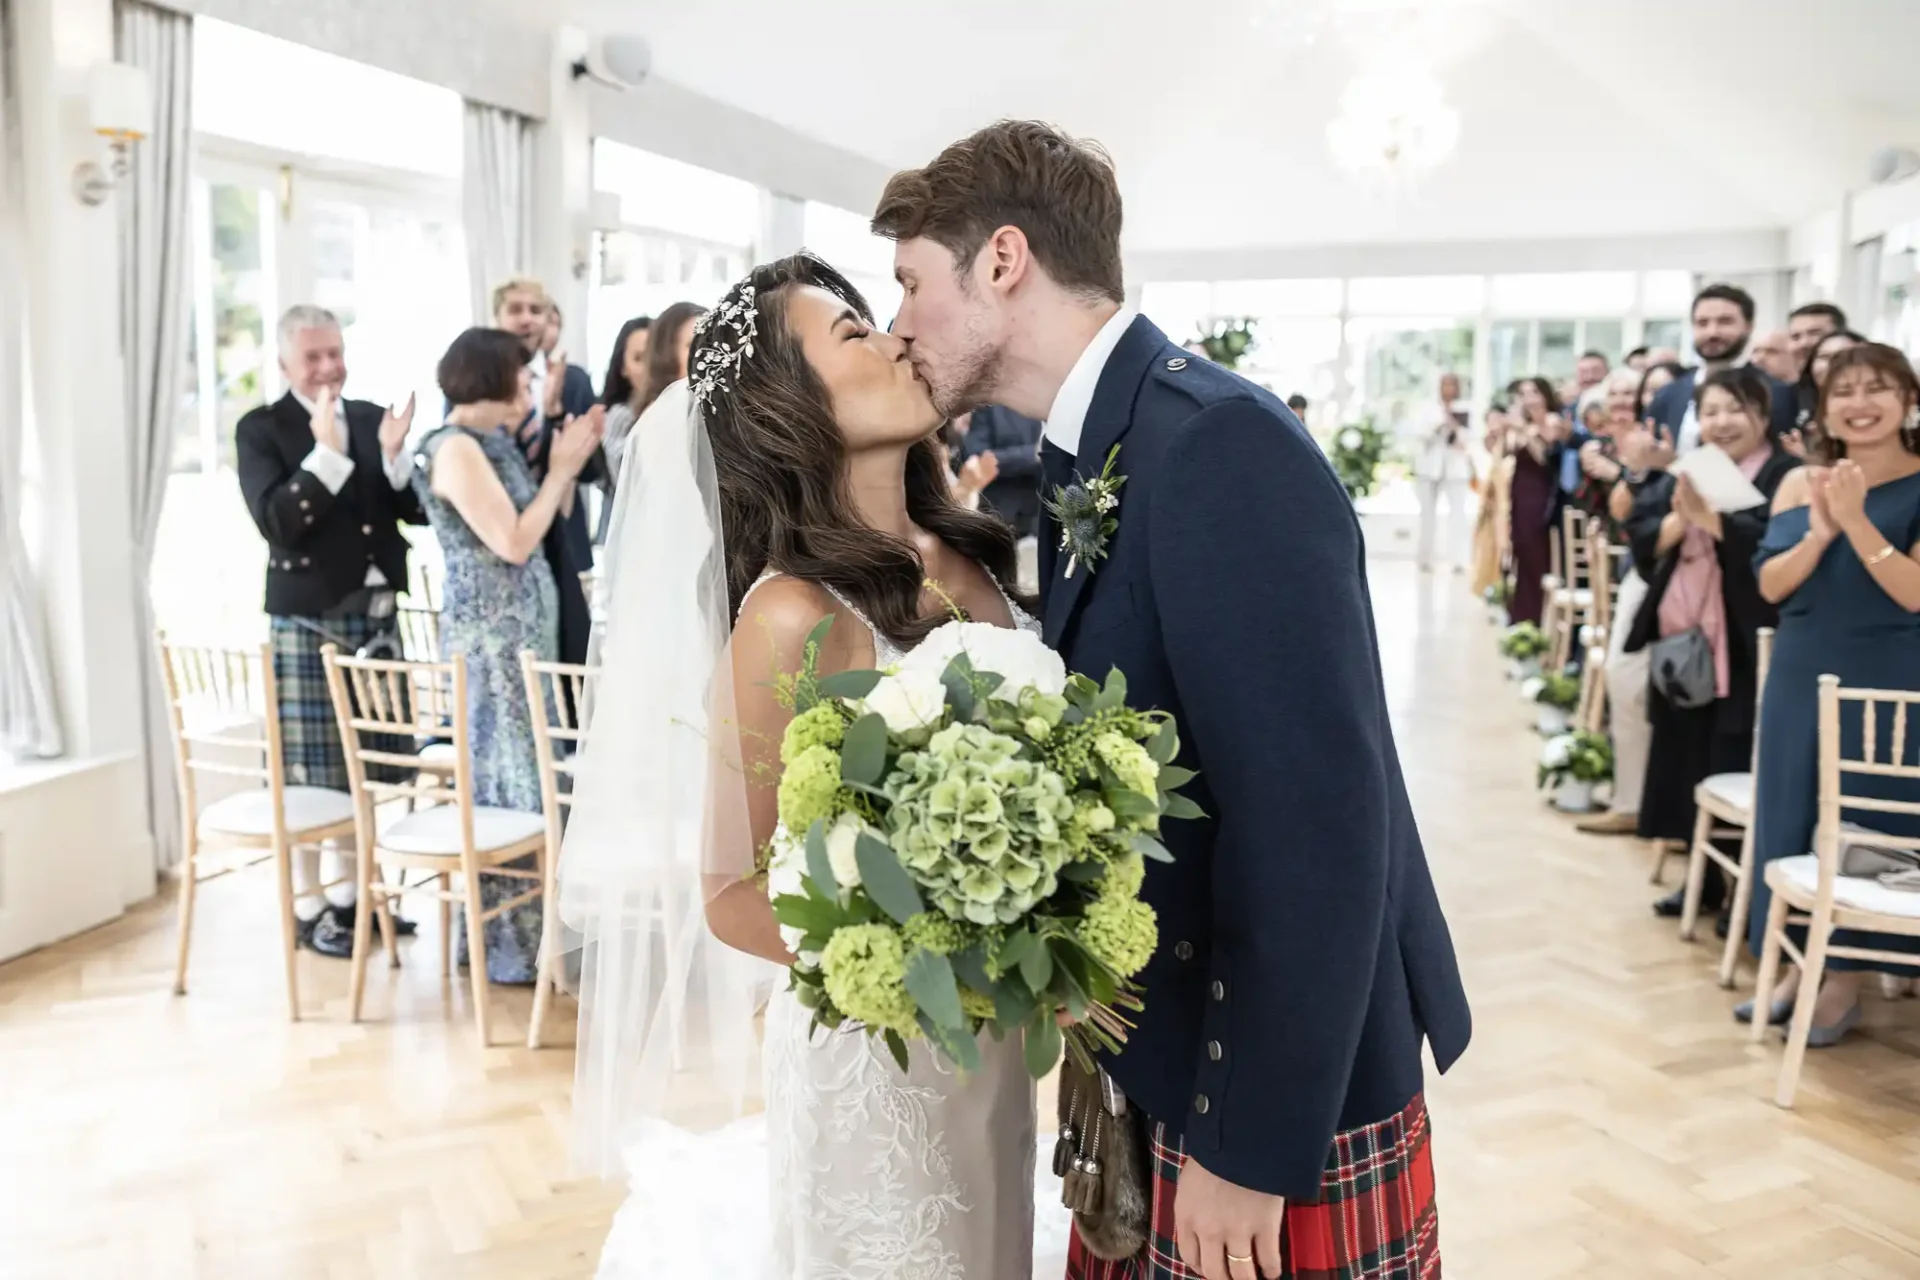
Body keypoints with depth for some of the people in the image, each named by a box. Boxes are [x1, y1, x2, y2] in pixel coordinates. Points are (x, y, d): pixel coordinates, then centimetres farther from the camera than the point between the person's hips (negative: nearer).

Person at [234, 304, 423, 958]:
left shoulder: (373, 417, 11)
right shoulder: (259, 429, -2)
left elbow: (419, 512, 6)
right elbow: (278, 524, -15)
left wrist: (395, 455, -11)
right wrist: (327, 452, -22)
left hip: (376, 615, 5)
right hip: (307, 621, -5)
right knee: (311, 773, -1)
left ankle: (350, 893, 25)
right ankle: (309, 908, 11)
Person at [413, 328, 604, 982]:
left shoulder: (493, 442, 13)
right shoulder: (455, 448, -13)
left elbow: (546, 525, 14)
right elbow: (513, 543, -18)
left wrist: (569, 463, 5)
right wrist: (562, 466, -10)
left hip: (522, 628, 9)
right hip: (490, 635, -9)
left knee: (522, 777, 12)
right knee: (509, 783, -3)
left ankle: (512, 935, 21)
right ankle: (507, 948, 7)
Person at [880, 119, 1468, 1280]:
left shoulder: (1222, 444, -23)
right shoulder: (1082, 462, 5)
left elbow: (1314, 823, -26)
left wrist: (1250, 1146, -21)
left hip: (1277, 1090, -8)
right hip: (1157, 1055, 8)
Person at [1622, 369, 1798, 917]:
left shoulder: (1785, 476, -5)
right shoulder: (1683, 473, 14)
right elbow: (1641, 540, 3)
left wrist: (1709, 516, -25)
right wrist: (1680, 518, -15)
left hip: (1745, 652, -6)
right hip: (1681, 644, 6)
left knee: (1736, 774, -4)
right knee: (1689, 769, 11)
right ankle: (1705, 879, 24)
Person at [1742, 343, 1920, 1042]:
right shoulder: (1799, 483, 4)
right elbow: (1771, 585, -2)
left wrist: (1856, 522, -24)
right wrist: (1820, 532, -18)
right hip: (1800, 678, 4)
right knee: (1791, 818, 10)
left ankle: (1844, 975, 18)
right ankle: (1799, 962, 25)